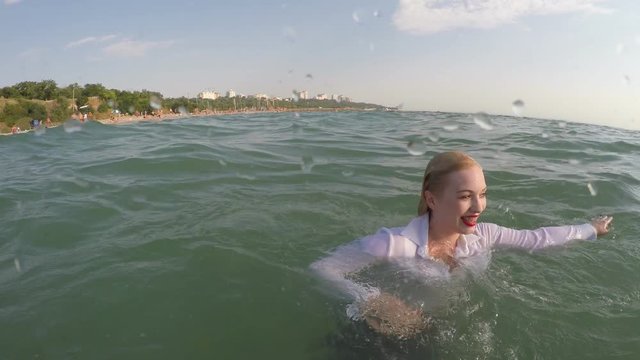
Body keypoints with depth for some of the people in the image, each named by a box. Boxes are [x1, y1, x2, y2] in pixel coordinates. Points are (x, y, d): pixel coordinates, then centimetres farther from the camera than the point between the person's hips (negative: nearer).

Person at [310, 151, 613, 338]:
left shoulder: (482, 235, -16)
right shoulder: (396, 243, -34)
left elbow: (537, 239, 0)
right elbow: (321, 269, -33)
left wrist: (591, 229, 11)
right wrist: (374, 301, -45)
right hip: (391, 336, -4)